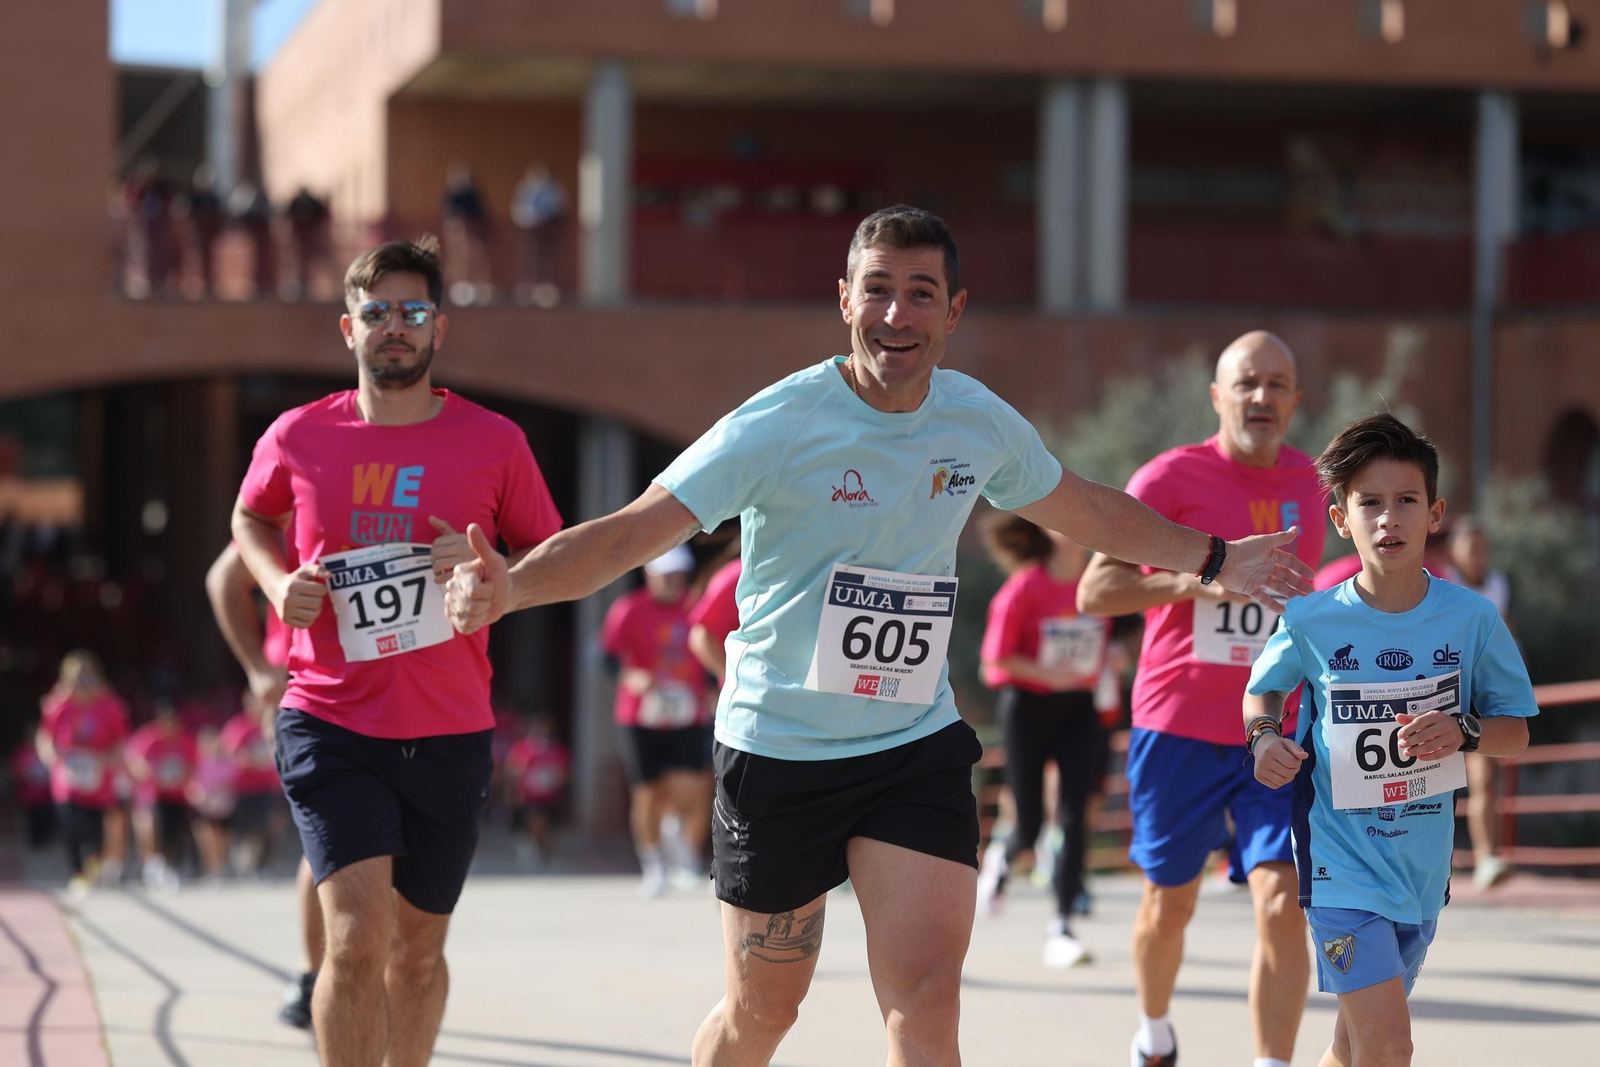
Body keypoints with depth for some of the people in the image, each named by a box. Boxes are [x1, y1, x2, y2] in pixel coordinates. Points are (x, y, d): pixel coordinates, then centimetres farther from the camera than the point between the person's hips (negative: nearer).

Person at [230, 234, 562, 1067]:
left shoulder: (494, 442, -1)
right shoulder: (297, 438, 1)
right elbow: (251, 519, 22)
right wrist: (279, 584, 2)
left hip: (450, 734, 2)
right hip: (330, 725, -1)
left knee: (418, 947, 14)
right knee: (357, 934, -17)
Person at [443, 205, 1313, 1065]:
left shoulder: (980, 422, -1)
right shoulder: (778, 425, -17)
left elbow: (1084, 510, 19)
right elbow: (631, 533, -22)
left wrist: (1215, 560, 28)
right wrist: (508, 588, -39)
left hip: (917, 746, 3)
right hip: (777, 746, -3)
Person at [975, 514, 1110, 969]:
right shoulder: (1025, 588, -12)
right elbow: (998, 657, -9)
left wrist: (1105, 660, -4)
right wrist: (1047, 675, -21)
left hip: (1079, 708, 3)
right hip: (1028, 706, -3)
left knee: (1074, 819, -10)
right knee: (1029, 826, 2)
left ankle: (1060, 929, -6)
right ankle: (1001, 858, 39)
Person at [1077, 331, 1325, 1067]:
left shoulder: (1306, 482, 9)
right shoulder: (1172, 477, -7)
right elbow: (1093, 593, -12)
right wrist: (1198, 579, -25)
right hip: (1179, 727, -2)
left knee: (1281, 906, -14)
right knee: (1169, 903, 12)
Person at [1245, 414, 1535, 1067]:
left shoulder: (1471, 618, -5)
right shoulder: (1313, 620, -8)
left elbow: (1516, 730, 4)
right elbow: (1263, 688, 12)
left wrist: (1464, 734, -17)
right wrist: (1264, 736, -9)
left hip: (1422, 864, 4)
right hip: (1341, 860, -3)